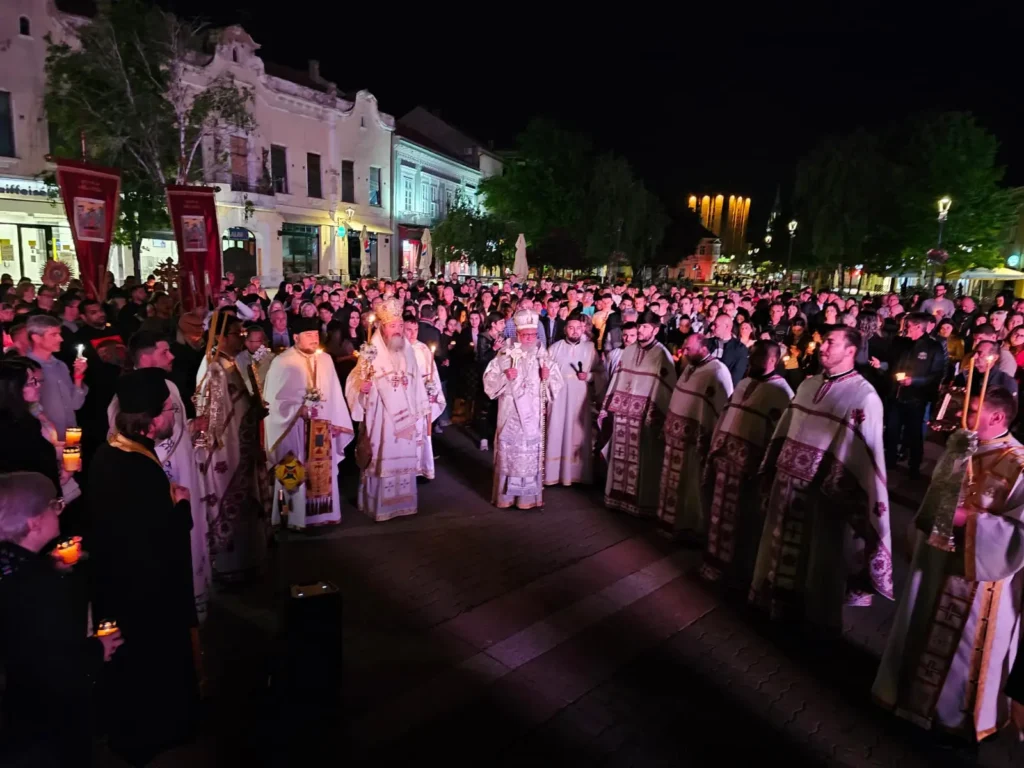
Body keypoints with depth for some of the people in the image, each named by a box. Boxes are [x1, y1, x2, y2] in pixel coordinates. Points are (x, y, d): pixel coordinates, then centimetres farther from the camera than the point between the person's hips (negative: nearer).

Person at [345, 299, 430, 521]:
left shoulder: (408, 352, 10)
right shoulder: (371, 353, -5)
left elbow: (417, 383, 13)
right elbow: (355, 382, -6)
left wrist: (422, 410, 12)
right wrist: (362, 387, -28)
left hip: (407, 416, 5)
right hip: (381, 417, -4)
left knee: (405, 459, 10)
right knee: (382, 460, -2)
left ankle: (403, 501, 23)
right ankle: (379, 505, 10)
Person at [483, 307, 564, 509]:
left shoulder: (542, 355, 4)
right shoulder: (505, 354, -1)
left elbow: (557, 384, 4)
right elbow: (489, 380, -1)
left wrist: (548, 377, -16)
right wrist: (505, 376, -18)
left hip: (533, 414, 2)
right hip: (510, 413, -1)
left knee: (531, 453, 5)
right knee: (509, 451, 3)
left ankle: (529, 495, 16)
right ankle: (507, 495, 15)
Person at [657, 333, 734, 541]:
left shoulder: (718, 372, -17)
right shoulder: (690, 367, 10)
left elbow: (724, 409, -19)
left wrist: (713, 441, -20)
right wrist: (669, 425, 17)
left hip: (695, 440, -8)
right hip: (677, 435, 8)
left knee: (690, 484, 5)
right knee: (673, 481, 17)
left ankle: (690, 527, 20)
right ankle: (671, 521, 31)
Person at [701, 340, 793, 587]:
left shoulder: (780, 391, -11)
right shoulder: (744, 383, 14)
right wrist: (713, 448, 13)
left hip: (748, 464, -8)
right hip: (723, 456, 8)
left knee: (741, 519, 5)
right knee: (718, 512, 17)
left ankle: (739, 572, 22)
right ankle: (717, 562, 33)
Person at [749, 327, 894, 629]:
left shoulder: (864, 396, -13)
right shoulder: (808, 385, 8)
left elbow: (863, 454, -17)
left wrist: (837, 489, -20)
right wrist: (774, 469, 10)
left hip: (823, 491, -6)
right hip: (789, 482, 6)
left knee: (816, 556, 10)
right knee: (784, 548, 19)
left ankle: (814, 620, 31)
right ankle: (784, 606, 39)